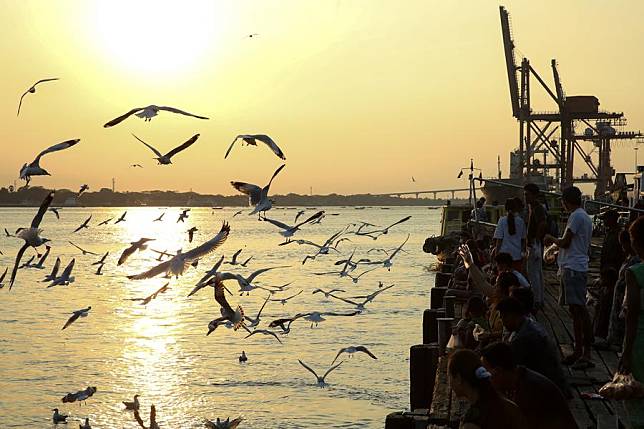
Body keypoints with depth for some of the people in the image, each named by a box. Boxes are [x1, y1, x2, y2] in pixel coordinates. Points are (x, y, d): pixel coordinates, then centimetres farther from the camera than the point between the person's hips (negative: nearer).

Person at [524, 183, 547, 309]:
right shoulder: (532, 207, 15)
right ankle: (540, 300, 21)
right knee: (538, 272, 14)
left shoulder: (537, 208, -17)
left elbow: (543, 224, -32)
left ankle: (537, 300, -6)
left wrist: (536, 239, -24)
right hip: (535, 244, 11)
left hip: (535, 243, -11)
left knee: (533, 272, -8)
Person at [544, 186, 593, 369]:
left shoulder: (577, 216, -12)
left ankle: (587, 353, -13)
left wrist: (551, 239, 5)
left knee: (580, 309, -11)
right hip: (574, 269, 11)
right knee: (575, 310, 12)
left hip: (573, 269, -11)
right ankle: (578, 352, 16)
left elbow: (565, 243, -14)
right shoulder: (586, 217, 20)